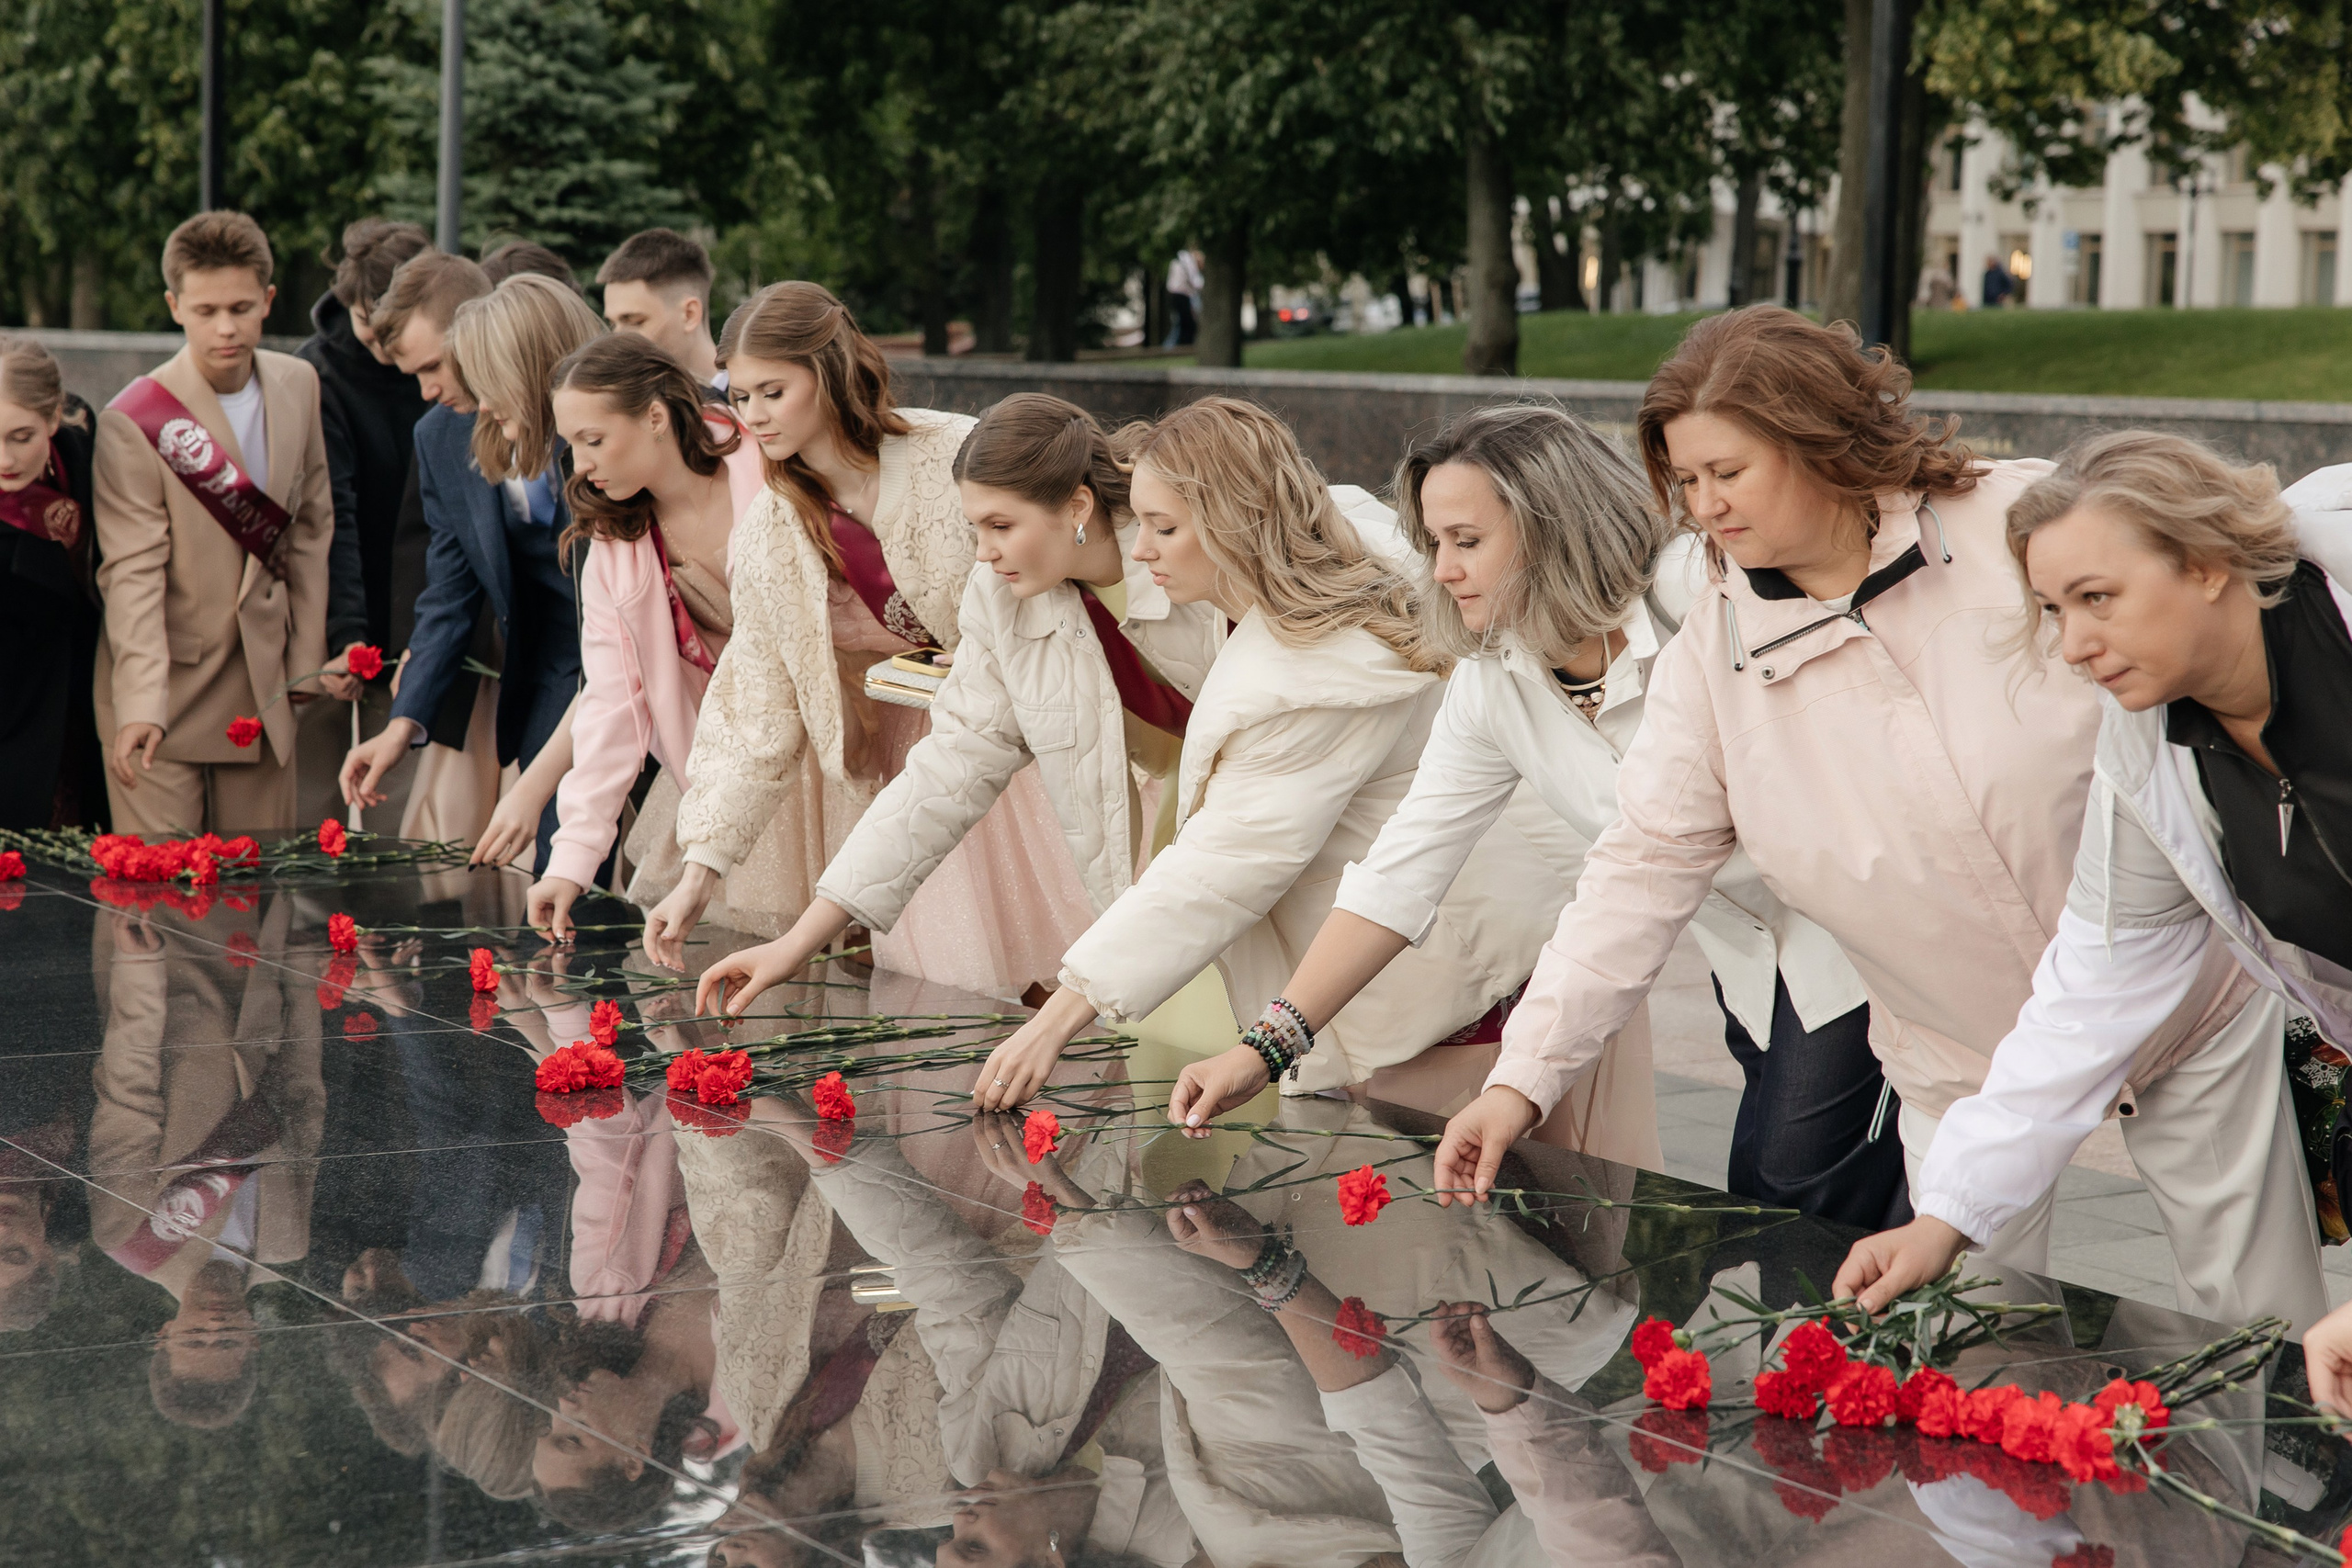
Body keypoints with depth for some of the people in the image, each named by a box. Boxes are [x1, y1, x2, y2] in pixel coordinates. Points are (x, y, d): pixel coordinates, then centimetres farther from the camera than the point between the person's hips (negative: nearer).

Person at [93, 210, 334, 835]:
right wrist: (140, 705, -29)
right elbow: (132, 572, -19)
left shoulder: (298, 386, 3)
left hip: (262, 684, 5)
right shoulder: (131, 423, -15)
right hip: (165, 688, -5)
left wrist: (306, 658, 11)